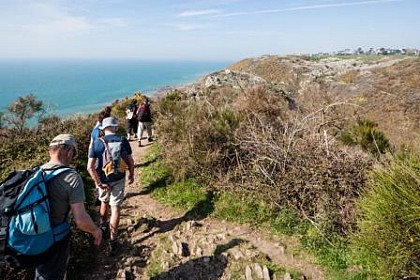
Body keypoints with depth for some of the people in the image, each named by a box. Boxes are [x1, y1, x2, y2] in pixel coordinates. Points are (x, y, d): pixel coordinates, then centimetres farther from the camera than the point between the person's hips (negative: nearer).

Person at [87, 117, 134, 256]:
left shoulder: (97, 143, -10)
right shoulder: (123, 141, -7)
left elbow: (90, 167, -16)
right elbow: (130, 162, -1)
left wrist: (99, 183, -9)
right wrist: (131, 175, 15)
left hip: (103, 181, 1)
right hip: (119, 180, -1)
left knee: (104, 203, 25)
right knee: (115, 208, 4)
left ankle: (103, 226, 48)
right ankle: (113, 241, 3)